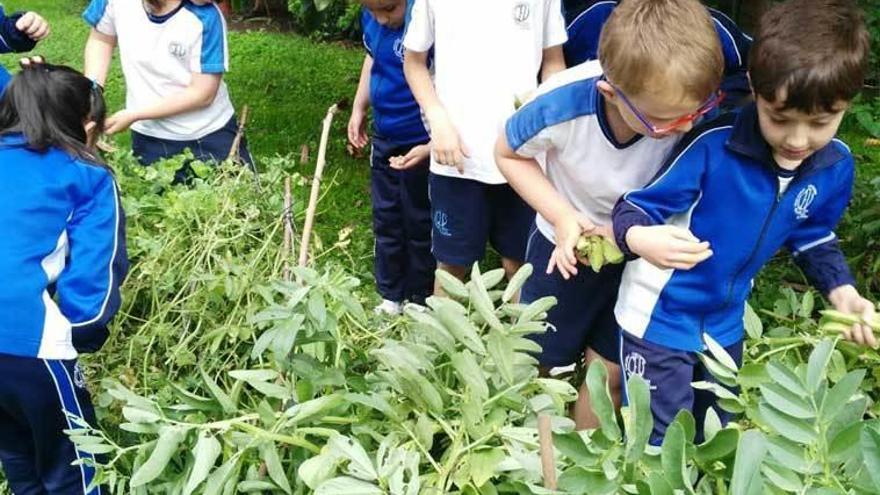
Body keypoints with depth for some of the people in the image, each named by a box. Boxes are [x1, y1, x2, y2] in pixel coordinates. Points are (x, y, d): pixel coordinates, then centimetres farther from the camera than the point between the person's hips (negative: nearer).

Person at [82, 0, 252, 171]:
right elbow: (100, 39, 5)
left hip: (210, 135, -2)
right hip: (149, 138, 3)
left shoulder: (205, 17, -24)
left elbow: (203, 94, -21)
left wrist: (133, 115, -21)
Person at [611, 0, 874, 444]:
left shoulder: (836, 166, -10)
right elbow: (635, 208, -23)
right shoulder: (713, 144, -28)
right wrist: (641, 239, -46)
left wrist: (841, 291, -9)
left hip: (726, 324, 6)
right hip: (659, 320, -6)